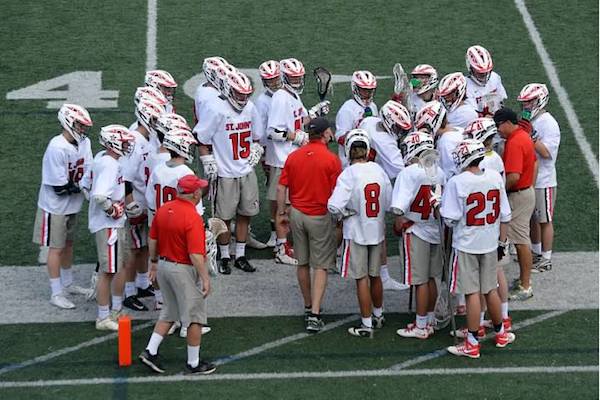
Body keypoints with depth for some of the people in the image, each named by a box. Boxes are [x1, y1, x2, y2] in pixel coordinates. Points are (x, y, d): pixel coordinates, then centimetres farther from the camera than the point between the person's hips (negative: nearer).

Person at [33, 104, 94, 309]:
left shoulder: (84, 143, -4)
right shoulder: (57, 148, -28)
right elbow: (60, 187, -27)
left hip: (72, 205, 8)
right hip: (55, 206, -8)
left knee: (68, 244, 21)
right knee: (56, 248, 3)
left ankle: (67, 283, 38)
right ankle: (56, 293, 13)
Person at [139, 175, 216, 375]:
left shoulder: (163, 209, 0)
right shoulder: (192, 217, -23)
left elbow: (152, 240, 9)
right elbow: (196, 254, -25)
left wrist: (154, 263, 21)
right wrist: (205, 278, -19)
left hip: (163, 266, 7)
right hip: (184, 270, -7)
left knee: (169, 312, 22)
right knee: (194, 317, 7)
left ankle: (150, 351, 15)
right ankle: (194, 364, 15)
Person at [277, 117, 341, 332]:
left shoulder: (293, 156, 0)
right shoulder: (331, 160, -13)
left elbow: (281, 188, 3)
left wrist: (282, 213, 13)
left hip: (297, 214, 5)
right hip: (320, 217, -4)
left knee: (303, 263, 17)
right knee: (320, 266, 1)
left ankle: (308, 307, 29)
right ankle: (314, 314, -6)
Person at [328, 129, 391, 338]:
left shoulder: (348, 175, -19)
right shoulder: (379, 171, -4)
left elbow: (334, 206, -24)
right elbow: (389, 203, 1)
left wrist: (344, 214, -5)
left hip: (356, 232, -5)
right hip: (377, 230, 5)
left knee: (362, 279, 4)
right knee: (375, 275, 21)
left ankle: (366, 324, 10)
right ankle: (378, 315, 37)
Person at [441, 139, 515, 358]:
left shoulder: (457, 182, -17)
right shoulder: (495, 178, -2)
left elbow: (450, 219, -17)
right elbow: (504, 215, 4)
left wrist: (442, 210, 5)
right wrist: (502, 242, 14)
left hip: (466, 245, -4)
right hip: (490, 244, 4)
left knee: (472, 293, 2)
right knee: (490, 290, 19)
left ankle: (472, 344, 8)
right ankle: (501, 334, 32)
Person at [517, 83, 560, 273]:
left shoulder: (548, 123, -17)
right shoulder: (528, 120, 8)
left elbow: (547, 152, -24)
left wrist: (530, 135, -27)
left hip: (543, 182, -8)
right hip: (529, 179, 8)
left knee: (545, 220, 2)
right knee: (532, 218, 19)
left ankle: (546, 259, 11)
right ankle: (535, 252, 33)